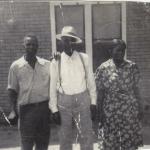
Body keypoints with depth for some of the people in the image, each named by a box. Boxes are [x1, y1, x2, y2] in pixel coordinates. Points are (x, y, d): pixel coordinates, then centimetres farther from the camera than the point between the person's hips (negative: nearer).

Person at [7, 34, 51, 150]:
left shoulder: (47, 65, 4)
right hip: (27, 109, -2)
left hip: (44, 107, 2)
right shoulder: (16, 66, 0)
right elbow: (12, 90, 3)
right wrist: (13, 110, -5)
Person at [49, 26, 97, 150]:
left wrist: (93, 103, 2)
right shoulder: (56, 61, -4)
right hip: (63, 102, 0)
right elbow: (53, 86, -1)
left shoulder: (84, 58, -1)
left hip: (82, 101, 1)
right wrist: (54, 109, -2)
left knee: (87, 137, 4)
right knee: (64, 139, 11)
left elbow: (91, 82, 3)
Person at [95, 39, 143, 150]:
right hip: (110, 112, -1)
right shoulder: (103, 69, -5)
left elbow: (136, 89, 3)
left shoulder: (132, 67, -1)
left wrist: (140, 108, 3)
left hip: (130, 110, 1)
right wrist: (100, 113, -2)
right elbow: (100, 93, -2)